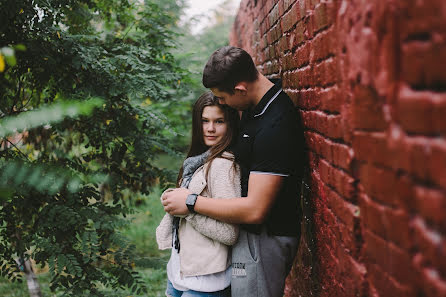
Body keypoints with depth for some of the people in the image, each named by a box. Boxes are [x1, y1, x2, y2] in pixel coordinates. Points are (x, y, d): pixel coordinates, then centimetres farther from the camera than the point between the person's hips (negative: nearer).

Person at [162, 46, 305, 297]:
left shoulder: (275, 127, -26)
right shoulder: (256, 106, 4)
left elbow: (255, 210, -27)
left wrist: (191, 201, -17)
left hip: (265, 237, -9)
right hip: (250, 233, 9)